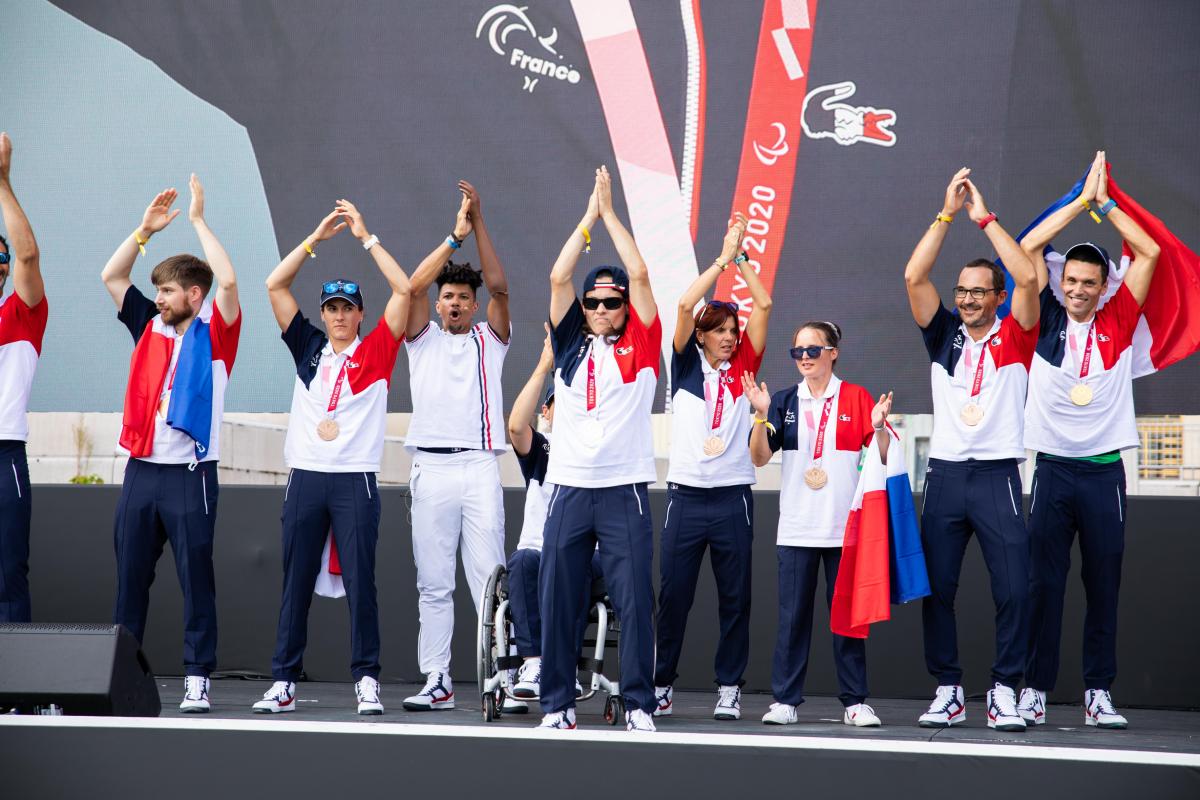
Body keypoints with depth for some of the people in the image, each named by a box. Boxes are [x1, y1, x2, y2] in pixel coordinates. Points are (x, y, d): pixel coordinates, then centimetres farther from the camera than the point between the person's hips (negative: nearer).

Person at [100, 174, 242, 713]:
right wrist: (146, 228, 7)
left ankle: (197, 678, 0)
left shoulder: (214, 333, -1)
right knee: (129, 576, 8)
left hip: (191, 473, -5)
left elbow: (228, 282, -16)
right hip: (141, 469, 5)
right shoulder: (150, 327, 13)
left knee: (195, 577, -2)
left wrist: (198, 220, -9)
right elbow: (111, 276, 14)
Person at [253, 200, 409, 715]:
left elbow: (403, 289, -2)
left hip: (355, 479, -3)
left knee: (359, 582, -3)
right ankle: (283, 681, 7)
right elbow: (275, 286, 11)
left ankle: (367, 680, 2)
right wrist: (317, 238, 7)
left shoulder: (375, 351, 7)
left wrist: (366, 237, 0)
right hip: (305, 476, 3)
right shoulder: (308, 347, 14)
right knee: (295, 583, 4)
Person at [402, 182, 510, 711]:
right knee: (433, 583, 3)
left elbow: (499, 288, -4)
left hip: (480, 467, -1)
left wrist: (479, 224, -11)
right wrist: (454, 237, -7)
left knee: (489, 577, -5)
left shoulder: (490, 340, 12)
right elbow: (413, 287, -3)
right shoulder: (423, 340, 13)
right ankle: (437, 681, 5)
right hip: (431, 467, 1)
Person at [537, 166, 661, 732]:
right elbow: (558, 277, 4)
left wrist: (611, 212, 4)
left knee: (634, 598, -3)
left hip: (624, 489, -2)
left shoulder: (640, 344, 6)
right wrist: (589, 216, 6)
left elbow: (640, 274, -1)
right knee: (557, 599, 3)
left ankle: (639, 705, 4)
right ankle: (557, 702, 12)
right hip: (569, 488, 2)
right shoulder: (570, 344, 11)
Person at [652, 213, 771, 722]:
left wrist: (741, 258, 2)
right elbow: (685, 306, -7)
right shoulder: (686, 366, 4)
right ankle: (661, 683, 10)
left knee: (735, 596, 3)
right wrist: (723, 258, -4)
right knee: (673, 594, 0)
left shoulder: (742, 366, 8)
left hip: (732, 496, 1)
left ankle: (729, 687, 11)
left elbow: (763, 305, 2)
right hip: (686, 494, -1)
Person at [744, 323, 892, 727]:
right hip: (797, 529, 2)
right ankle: (785, 700, 8)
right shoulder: (785, 401, 7)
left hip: (845, 527, -1)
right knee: (793, 615, 2)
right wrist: (761, 415, -13)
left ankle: (855, 701, 9)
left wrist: (879, 426, -19)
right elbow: (759, 458, 1)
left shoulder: (856, 398, 2)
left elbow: (882, 457, 0)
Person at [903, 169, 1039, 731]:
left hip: (996, 474, -2)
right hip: (945, 473, 2)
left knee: (1013, 589, -7)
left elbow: (1027, 278, -10)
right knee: (936, 588, 1)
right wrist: (947, 213, -2)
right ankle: (947, 692, 9)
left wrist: (985, 218, -5)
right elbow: (914, 277, 1)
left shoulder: (1014, 338, 5)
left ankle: (1004, 692, 2)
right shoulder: (944, 335, 12)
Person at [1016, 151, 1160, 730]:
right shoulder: (1048, 321, 6)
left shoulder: (1118, 323, 7)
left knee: (1103, 583, 3)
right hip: (1053, 469, -1)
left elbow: (1149, 252, 5)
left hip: (1104, 470, 1)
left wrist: (1106, 202, 6)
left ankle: (1098, 693, 8)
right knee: (1044, 583, 0)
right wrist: (1083, 199, 6)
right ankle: (1035, 689, 3)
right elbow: (1030, 246, 2)